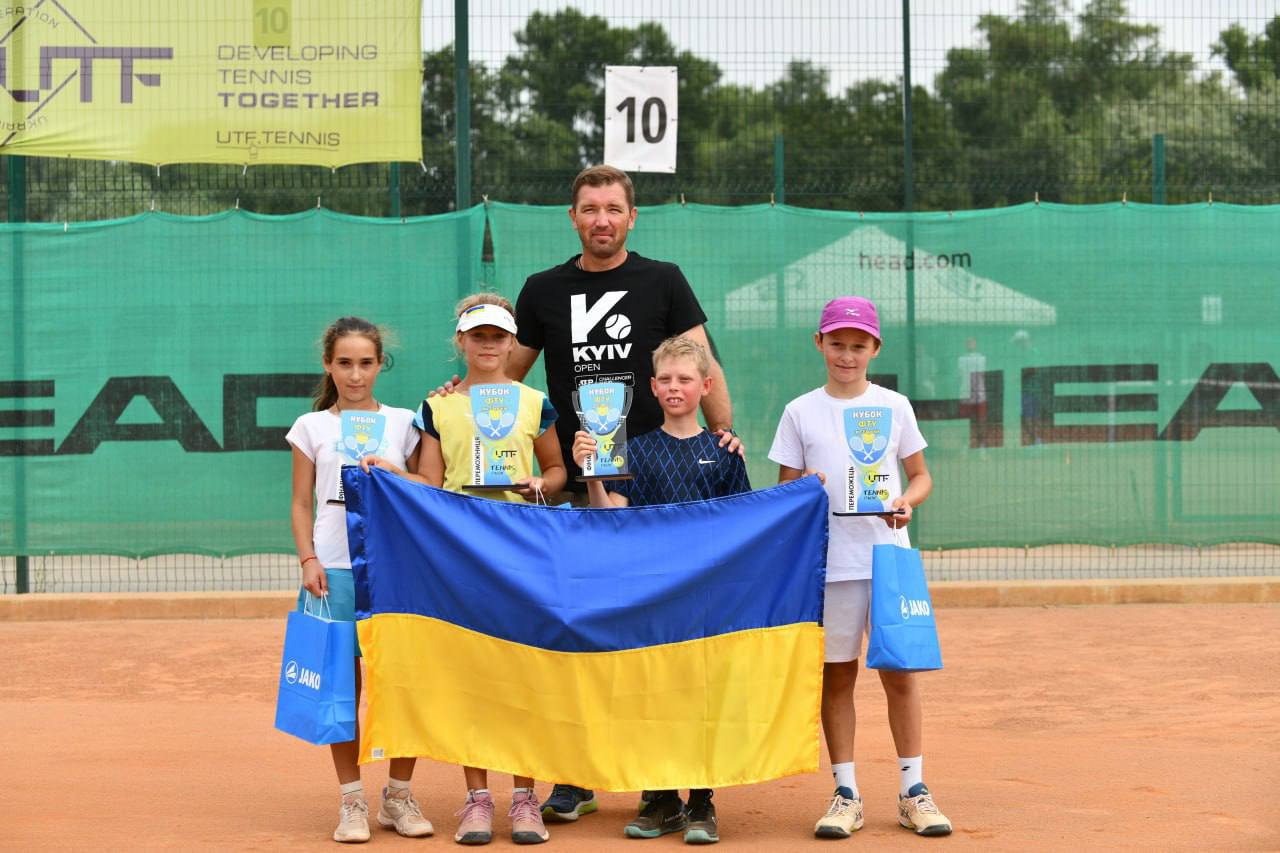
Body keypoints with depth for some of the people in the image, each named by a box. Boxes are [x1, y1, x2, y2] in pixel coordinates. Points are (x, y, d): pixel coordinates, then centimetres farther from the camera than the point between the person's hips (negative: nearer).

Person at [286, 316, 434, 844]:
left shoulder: (402, 424, 9)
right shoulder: (312, 427, 8)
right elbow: (302, 504, 9)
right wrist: (308, 559, -4)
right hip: (336, 568, 0)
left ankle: (399, 796, 11)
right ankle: (352, 803, 7)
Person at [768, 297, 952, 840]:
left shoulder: (894, 407, 7)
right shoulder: (800, 413, 5)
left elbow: (921, 474, 13)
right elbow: (783, 489, 8)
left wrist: (908, 500, -8)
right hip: (828, 560, 0)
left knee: (900, 671, 0)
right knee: (837, 673, 4)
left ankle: (913, 790, 8)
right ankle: (845, 794, 10)